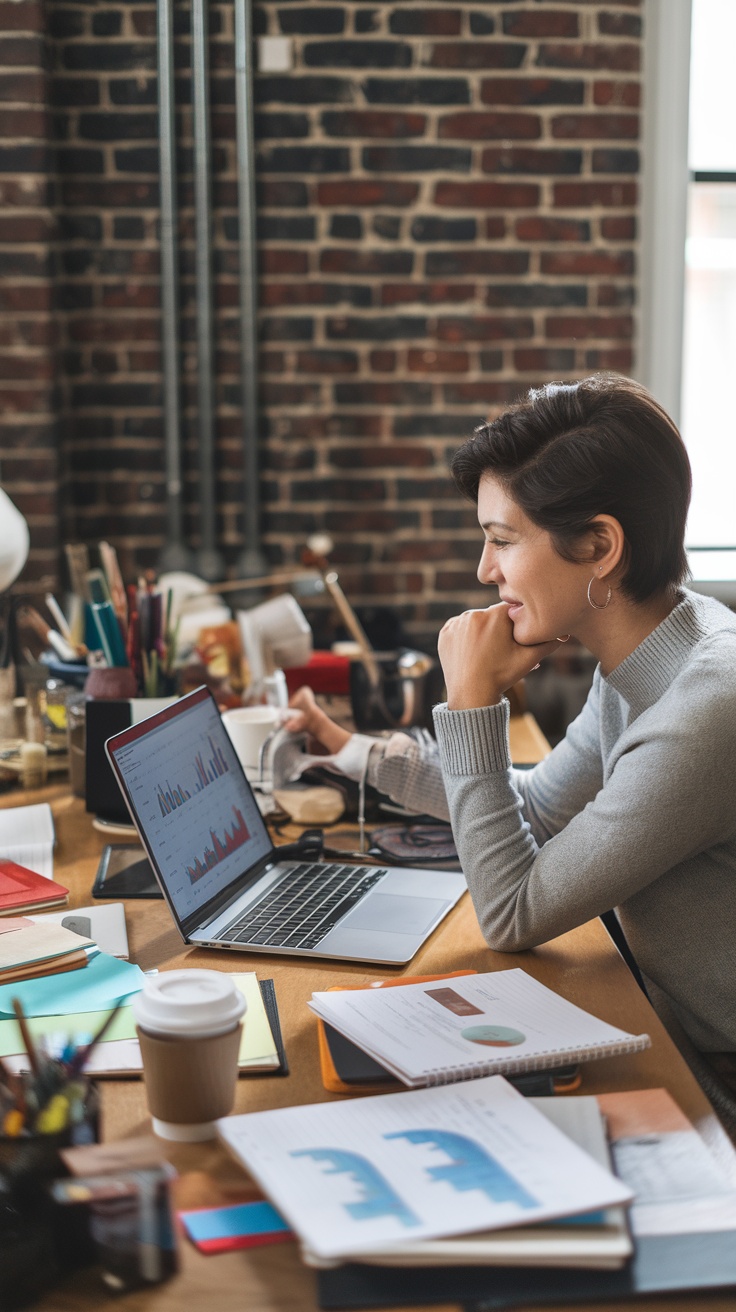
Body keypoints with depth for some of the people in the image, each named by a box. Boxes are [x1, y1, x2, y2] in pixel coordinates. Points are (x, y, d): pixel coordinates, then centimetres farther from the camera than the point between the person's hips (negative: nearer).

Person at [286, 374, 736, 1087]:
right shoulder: (636, 665, 0)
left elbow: (512, 918, -20)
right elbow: (538, 804, 17)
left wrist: (471, 703, -16)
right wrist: (349, 749, 19)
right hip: (677, 1041, 8)